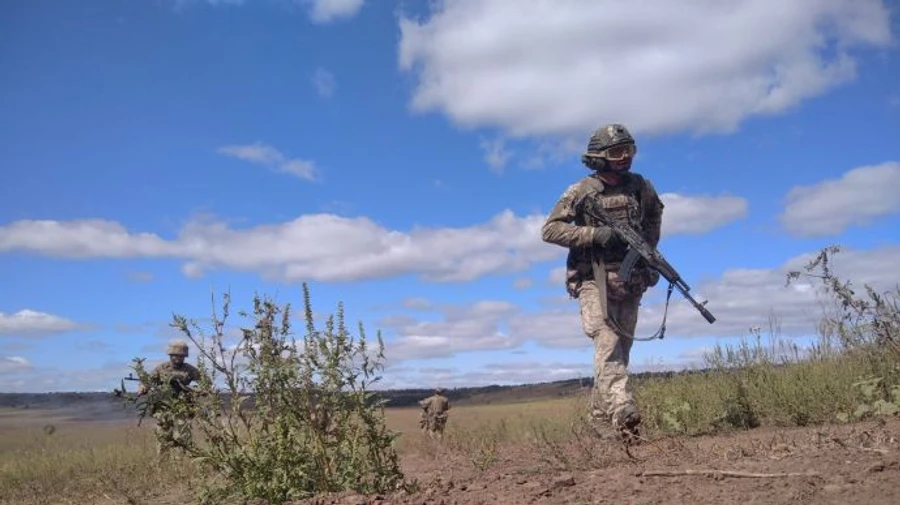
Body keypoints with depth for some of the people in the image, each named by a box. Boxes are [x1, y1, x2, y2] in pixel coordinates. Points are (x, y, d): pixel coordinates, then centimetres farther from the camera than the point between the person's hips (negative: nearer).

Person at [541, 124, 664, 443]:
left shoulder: (640, 186, 7)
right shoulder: (582, 191, -7)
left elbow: (654, 214, 28)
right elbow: (549, 230, -10)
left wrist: (648, 247, 13)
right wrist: (594, 234, -19)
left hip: (630, 281, 5)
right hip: (595, 279, -5)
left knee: (621, 347, 8)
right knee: (608, 344, -19)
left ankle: (600, 411, 23)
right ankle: (622, 410, -28)